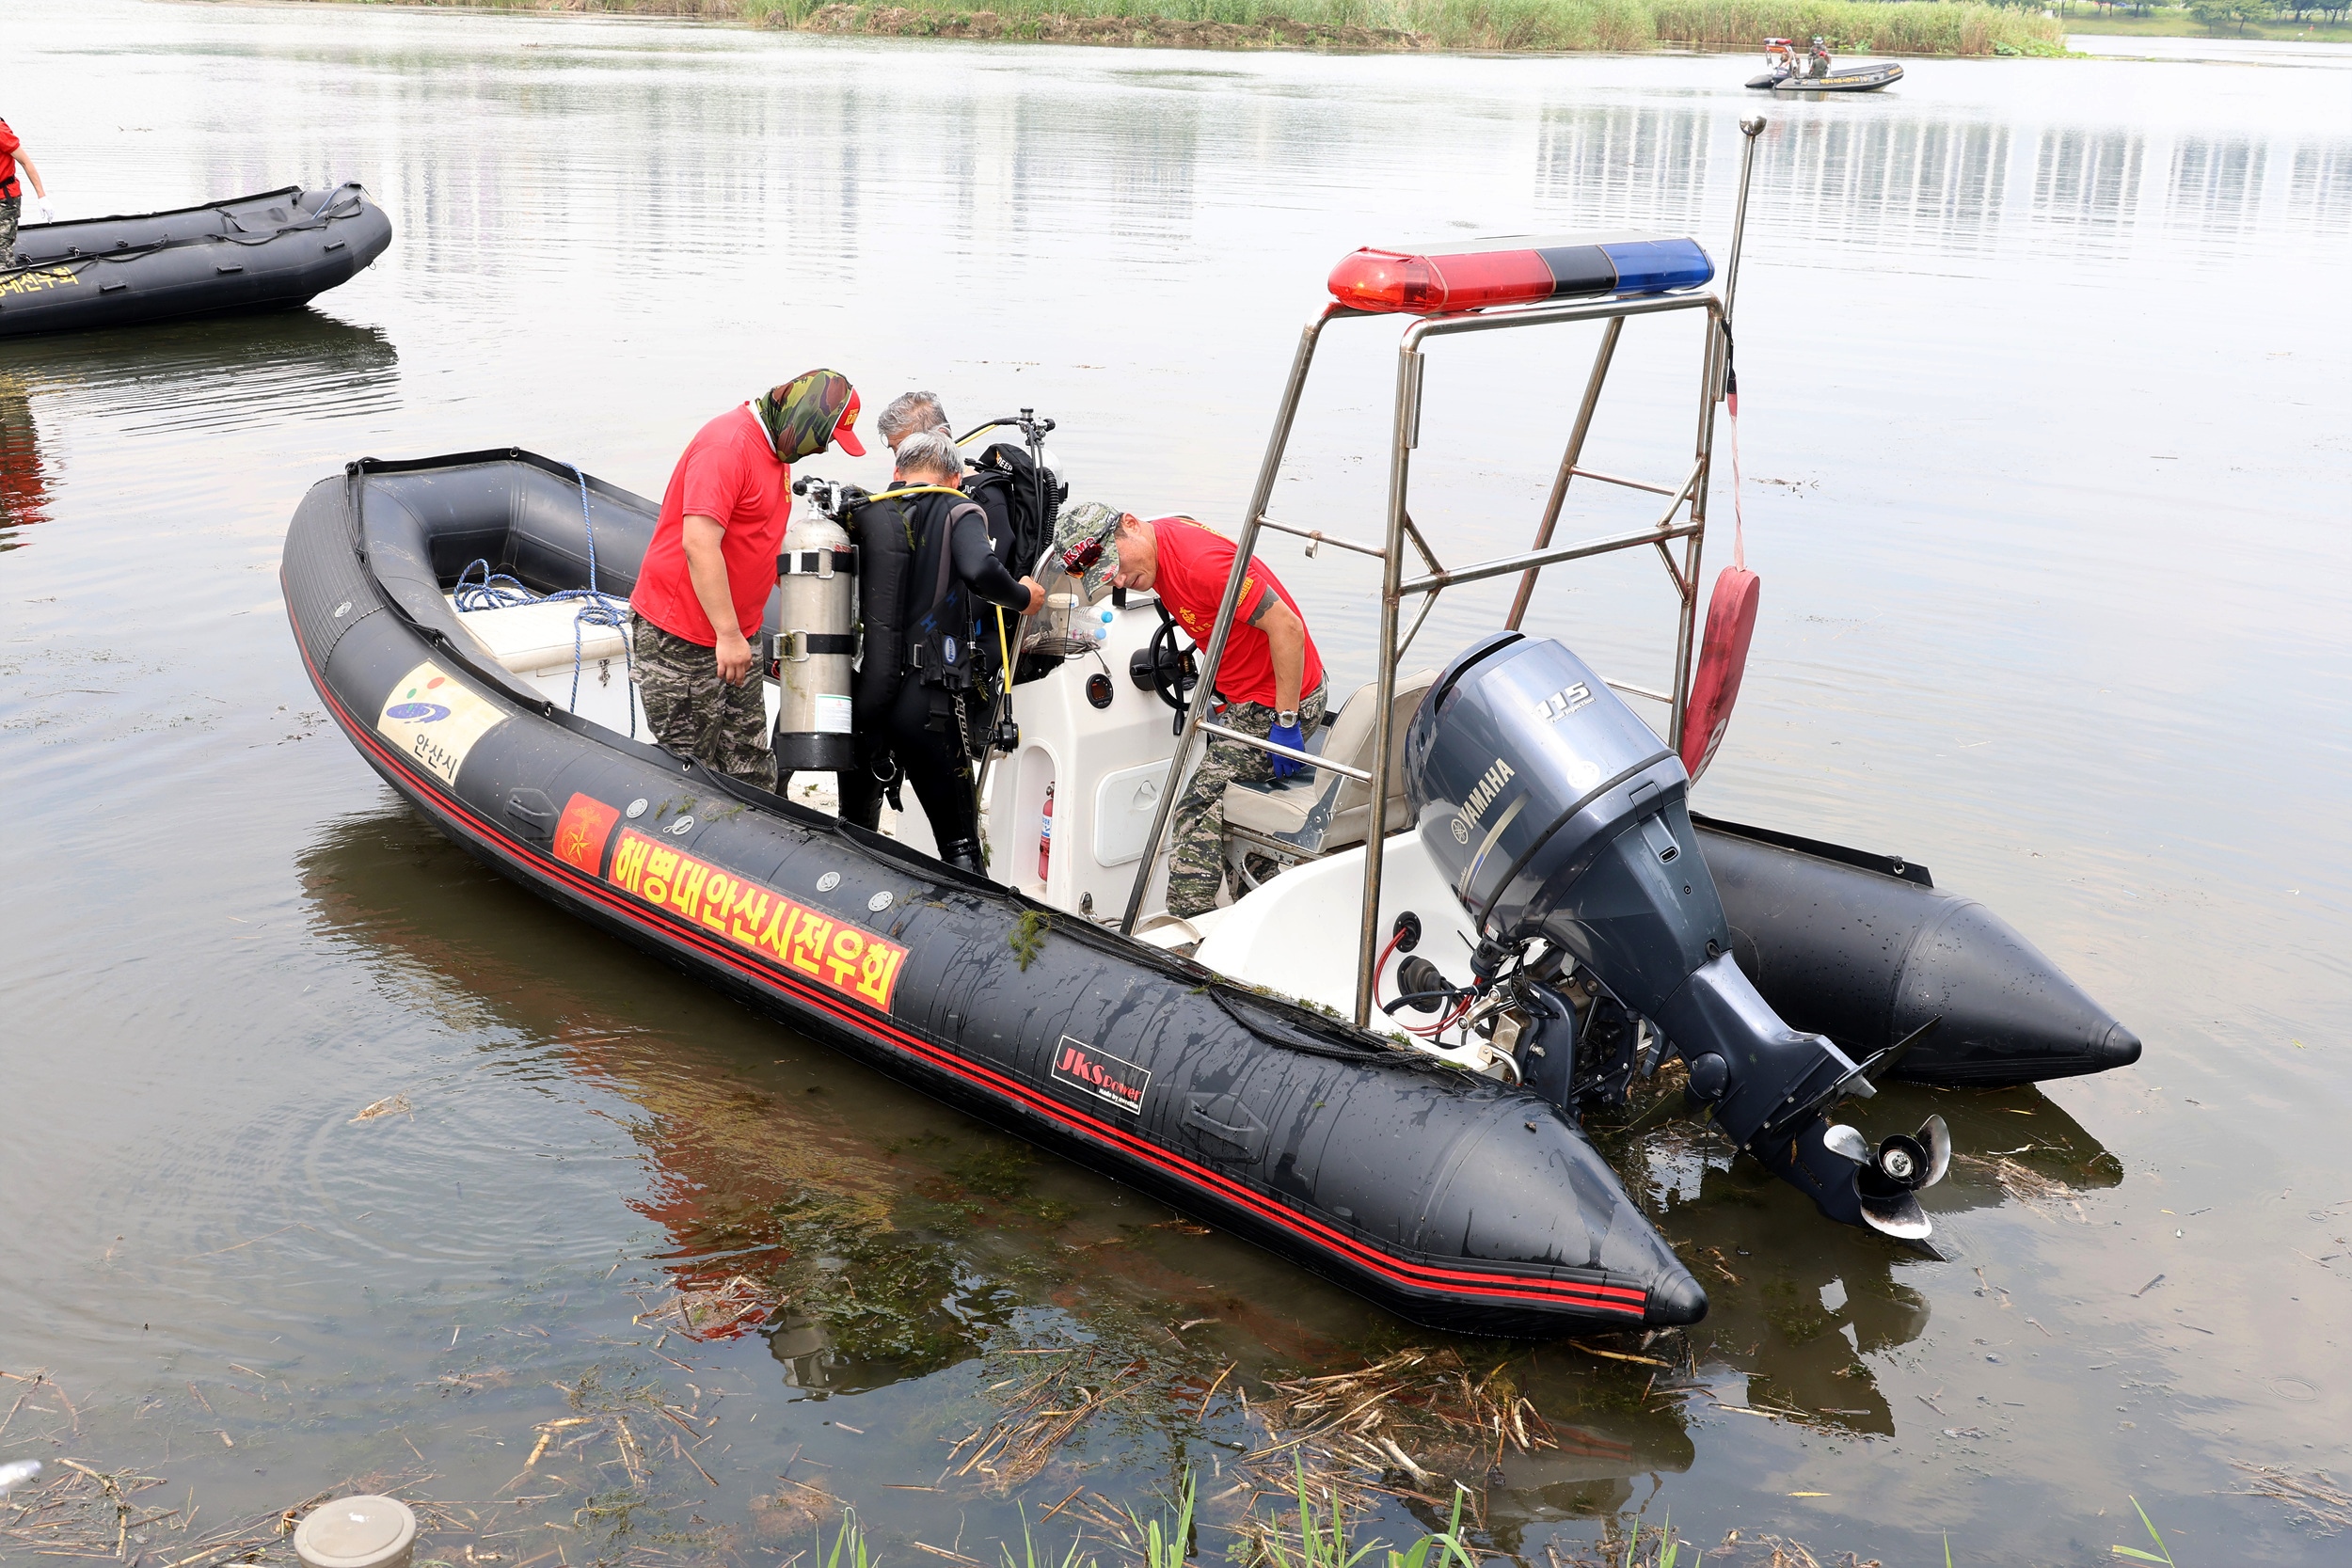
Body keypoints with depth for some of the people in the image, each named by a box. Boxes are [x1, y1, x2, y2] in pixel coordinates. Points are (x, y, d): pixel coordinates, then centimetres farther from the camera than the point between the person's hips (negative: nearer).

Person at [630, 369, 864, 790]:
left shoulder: (776, 448, 13)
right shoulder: (727, 445, -19)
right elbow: (698, 544, -26)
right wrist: (728, 634, -25)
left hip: (733, 635, 10)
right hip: (679, 639, -10)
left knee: (750, 771, 10)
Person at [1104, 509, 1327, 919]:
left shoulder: (1201, 562, -29)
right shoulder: (1158, 541, 0)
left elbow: (1286, 627, -28)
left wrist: (1286, 722, -25)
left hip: (1275, 703, -11)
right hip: (1242, 693, 11)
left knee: (1197, 809, -14)